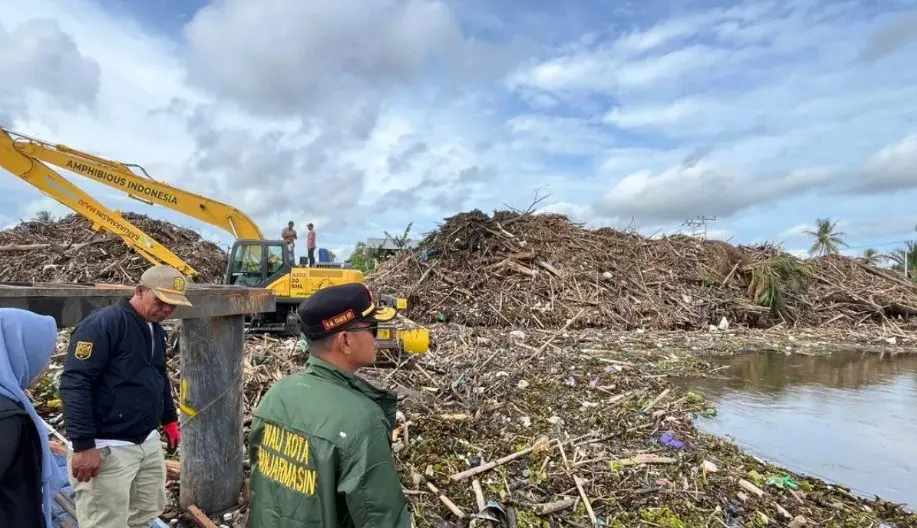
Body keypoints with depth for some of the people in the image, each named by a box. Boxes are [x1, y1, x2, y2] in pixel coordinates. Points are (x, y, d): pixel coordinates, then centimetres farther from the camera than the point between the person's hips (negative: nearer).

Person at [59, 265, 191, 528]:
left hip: (148, 442, 8)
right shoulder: (102, 324, -16)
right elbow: (74, 383, -21)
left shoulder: (156, 331, 10)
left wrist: (169, 419, 27)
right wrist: (84, 444, -23)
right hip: (107, 448, -8)